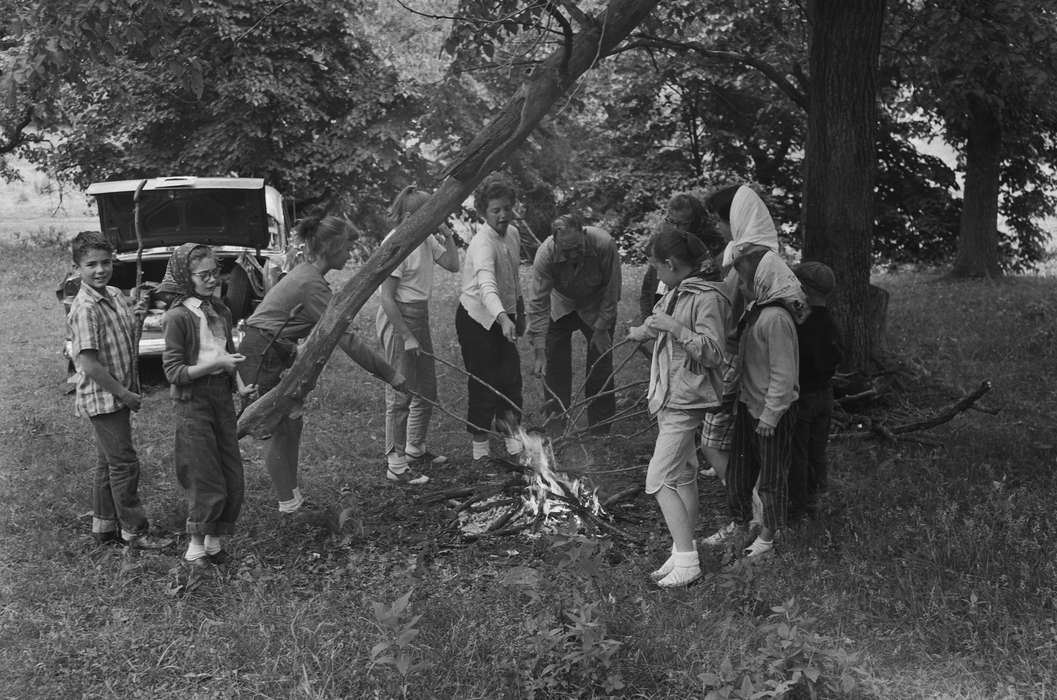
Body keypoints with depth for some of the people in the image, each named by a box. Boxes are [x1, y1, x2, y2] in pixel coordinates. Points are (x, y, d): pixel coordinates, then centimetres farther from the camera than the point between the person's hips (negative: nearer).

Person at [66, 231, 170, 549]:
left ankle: (104, 527, 27)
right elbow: (87, 362, -24)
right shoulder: (84, 309, -21)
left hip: (119, 395, 9)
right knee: (124, 463, -3)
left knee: (108, 463, 16)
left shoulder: (116, 295, 6)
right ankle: (135, 531, 6)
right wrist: (124, 394, -18)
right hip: (102, 398, -9)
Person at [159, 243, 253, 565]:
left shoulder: (220, 311, 8)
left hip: (222, 395, 7)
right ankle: (195, 548, 16)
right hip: (192, 401, -7)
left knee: (234, 481, 9)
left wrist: (240, 384, 4)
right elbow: (174, 372, -15)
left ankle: (214, 541, 25)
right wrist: (216, 364, -22)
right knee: (207, 484, -2)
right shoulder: (178, 317, -14)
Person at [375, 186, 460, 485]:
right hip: (397, 319, -9)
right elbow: (386, 298, -20)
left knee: (427, 390, 19)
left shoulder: (426, 239, 4)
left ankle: (415, 450, 36)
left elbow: (453, 265, 10)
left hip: (420, 316, 9)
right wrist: (407, 337, -20)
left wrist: (448, 236, -3)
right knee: (400, 395, -2)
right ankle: (396, 464, 7)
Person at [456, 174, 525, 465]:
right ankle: (479, 439, 16)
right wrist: (503, 318, -58)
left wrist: (519, 311, 22)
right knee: (483, 380, -1)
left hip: (504, 316, 7)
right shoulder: (483, 243, -27)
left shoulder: (513, 234, -1)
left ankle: (511, 431, 18)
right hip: (476, 317, -7)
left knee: (511, 375, 4)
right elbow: (487, 285, -44)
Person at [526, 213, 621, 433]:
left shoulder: (605, 245, -34)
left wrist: (602, 329, -16)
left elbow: (611, 291, -20)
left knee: (600, 369, -4)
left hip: (597, 308, -1)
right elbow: (538, 304, -29)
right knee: (555, 368, -2)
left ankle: (600, 431, 6)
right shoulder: (545, 255, -32)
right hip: (560, 307, 1)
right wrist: (539, 352, -33)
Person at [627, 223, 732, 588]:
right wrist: (644, 330, 44)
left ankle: (687, 561, -8)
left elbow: (713, 353, -22)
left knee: (660, 480, -11)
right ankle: (683, 553, 18)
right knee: (682, 476, 12)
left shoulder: (707, 297, -17)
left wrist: (674, 327, -26)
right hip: (669, 396, 9)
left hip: (685, 402, -9)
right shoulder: (677, 293, 10)